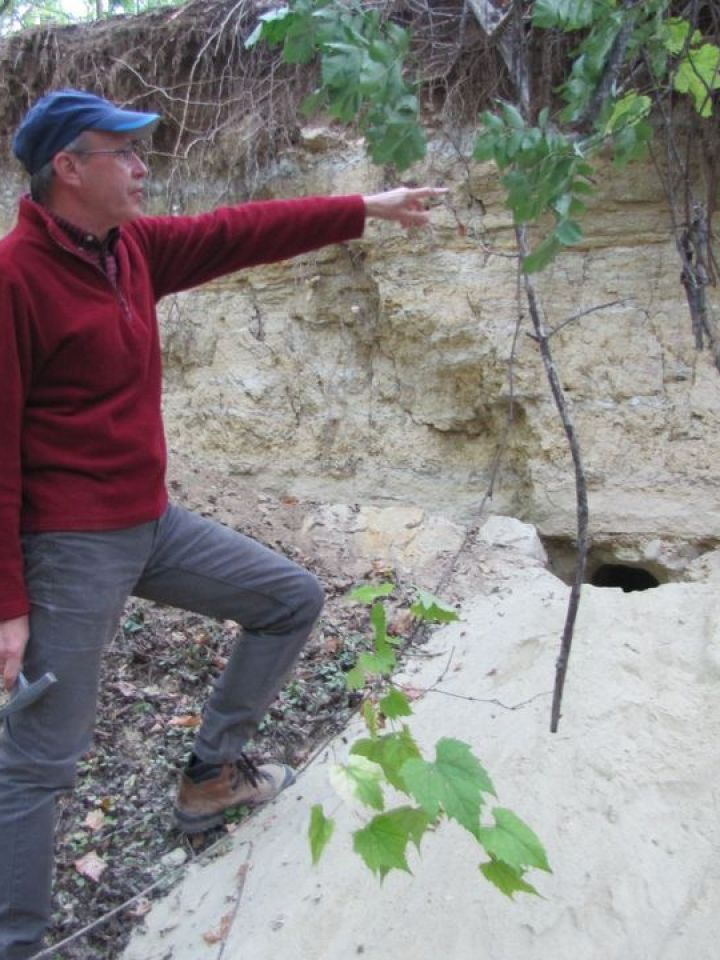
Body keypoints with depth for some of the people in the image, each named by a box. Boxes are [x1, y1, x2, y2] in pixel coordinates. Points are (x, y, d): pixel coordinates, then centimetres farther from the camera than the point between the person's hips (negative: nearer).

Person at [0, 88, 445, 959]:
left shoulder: (131, 245, 6)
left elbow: (239, 233, 11)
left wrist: (365, 209, 12)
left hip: (152, 521, 9)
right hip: (71, 546, -8)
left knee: (292, 600, 17)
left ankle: (212, 772, 29)